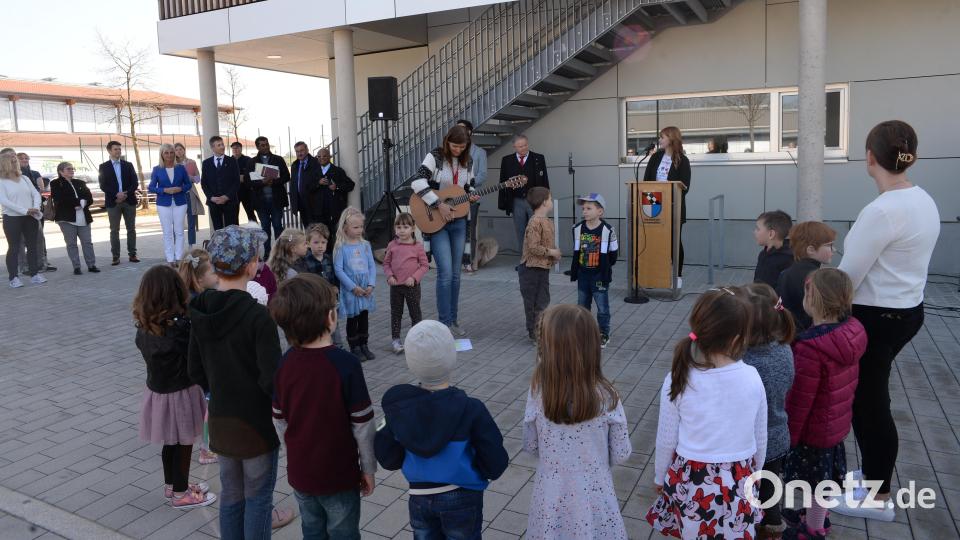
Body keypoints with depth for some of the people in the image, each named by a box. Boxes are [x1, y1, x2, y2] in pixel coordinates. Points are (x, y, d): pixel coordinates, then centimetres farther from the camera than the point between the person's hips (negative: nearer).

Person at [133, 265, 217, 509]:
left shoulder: (145, 325, -7)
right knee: (184, 443, 12)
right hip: (179, 394, -7)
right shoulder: (180, 326, -28)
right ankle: (181, 494, 27)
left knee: (170, 441, 24)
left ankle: (171, 485, 41)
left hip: (157, 390, 7)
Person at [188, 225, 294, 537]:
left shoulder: (201, 312, -3)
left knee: (230, 495, 20)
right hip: (256, 421, -6)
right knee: (257, 497, 11)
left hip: (220, 420, 6)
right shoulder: (257, 316, -23)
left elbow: (196, 372, 5)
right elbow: (271, 379, -22)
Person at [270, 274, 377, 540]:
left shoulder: (285, 363, -9)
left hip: (299, 471, 5)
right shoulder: (345, 363, -24)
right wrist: (368, 468, -4)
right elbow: (362, 424, -18)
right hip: (339, 473, -5)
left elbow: (279, 420, 2)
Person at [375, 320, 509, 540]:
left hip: (419, 500, 3)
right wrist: (473, 466, 1)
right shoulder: (470, 410, -22)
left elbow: (388, 460, -5)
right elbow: (496, 464, -18)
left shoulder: (399, 408, -13)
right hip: (461, 501, -2)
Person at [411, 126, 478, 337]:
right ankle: (444, 323, -2)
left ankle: (453, 320, 19)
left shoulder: (467, 162, 7)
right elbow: (417, 183, -21)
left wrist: (472, 196, -4)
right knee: (446, 273, -12)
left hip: (458, 221, 6)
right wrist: (439, 204, -24)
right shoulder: (435, 157, -10)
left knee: (455, 274, 9)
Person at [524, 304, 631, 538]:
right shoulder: (606, 397, -21)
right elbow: (621, 455, -10)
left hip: (551, 496, 1)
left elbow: (530, 446, -4)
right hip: (593, 497, -1)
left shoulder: (537, 394, -19)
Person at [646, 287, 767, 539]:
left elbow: (666, 441, -8)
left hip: (690, 481, -1)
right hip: (738, 483, 1)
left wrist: (659, 478, 10)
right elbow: (760, 439, 0)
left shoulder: (678, 379, -18)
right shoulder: (752, 378, -14)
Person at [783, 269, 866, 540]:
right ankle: (816, 516, 47)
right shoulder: (852, 331, -10)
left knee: (815, 479, 14)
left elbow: (801, 399, -25)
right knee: (823, 473, 26)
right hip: (837, 422, 7)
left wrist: (788, 435, -13)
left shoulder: (811, 347, -34)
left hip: (814, 428, -7)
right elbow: (848, 381, 5)